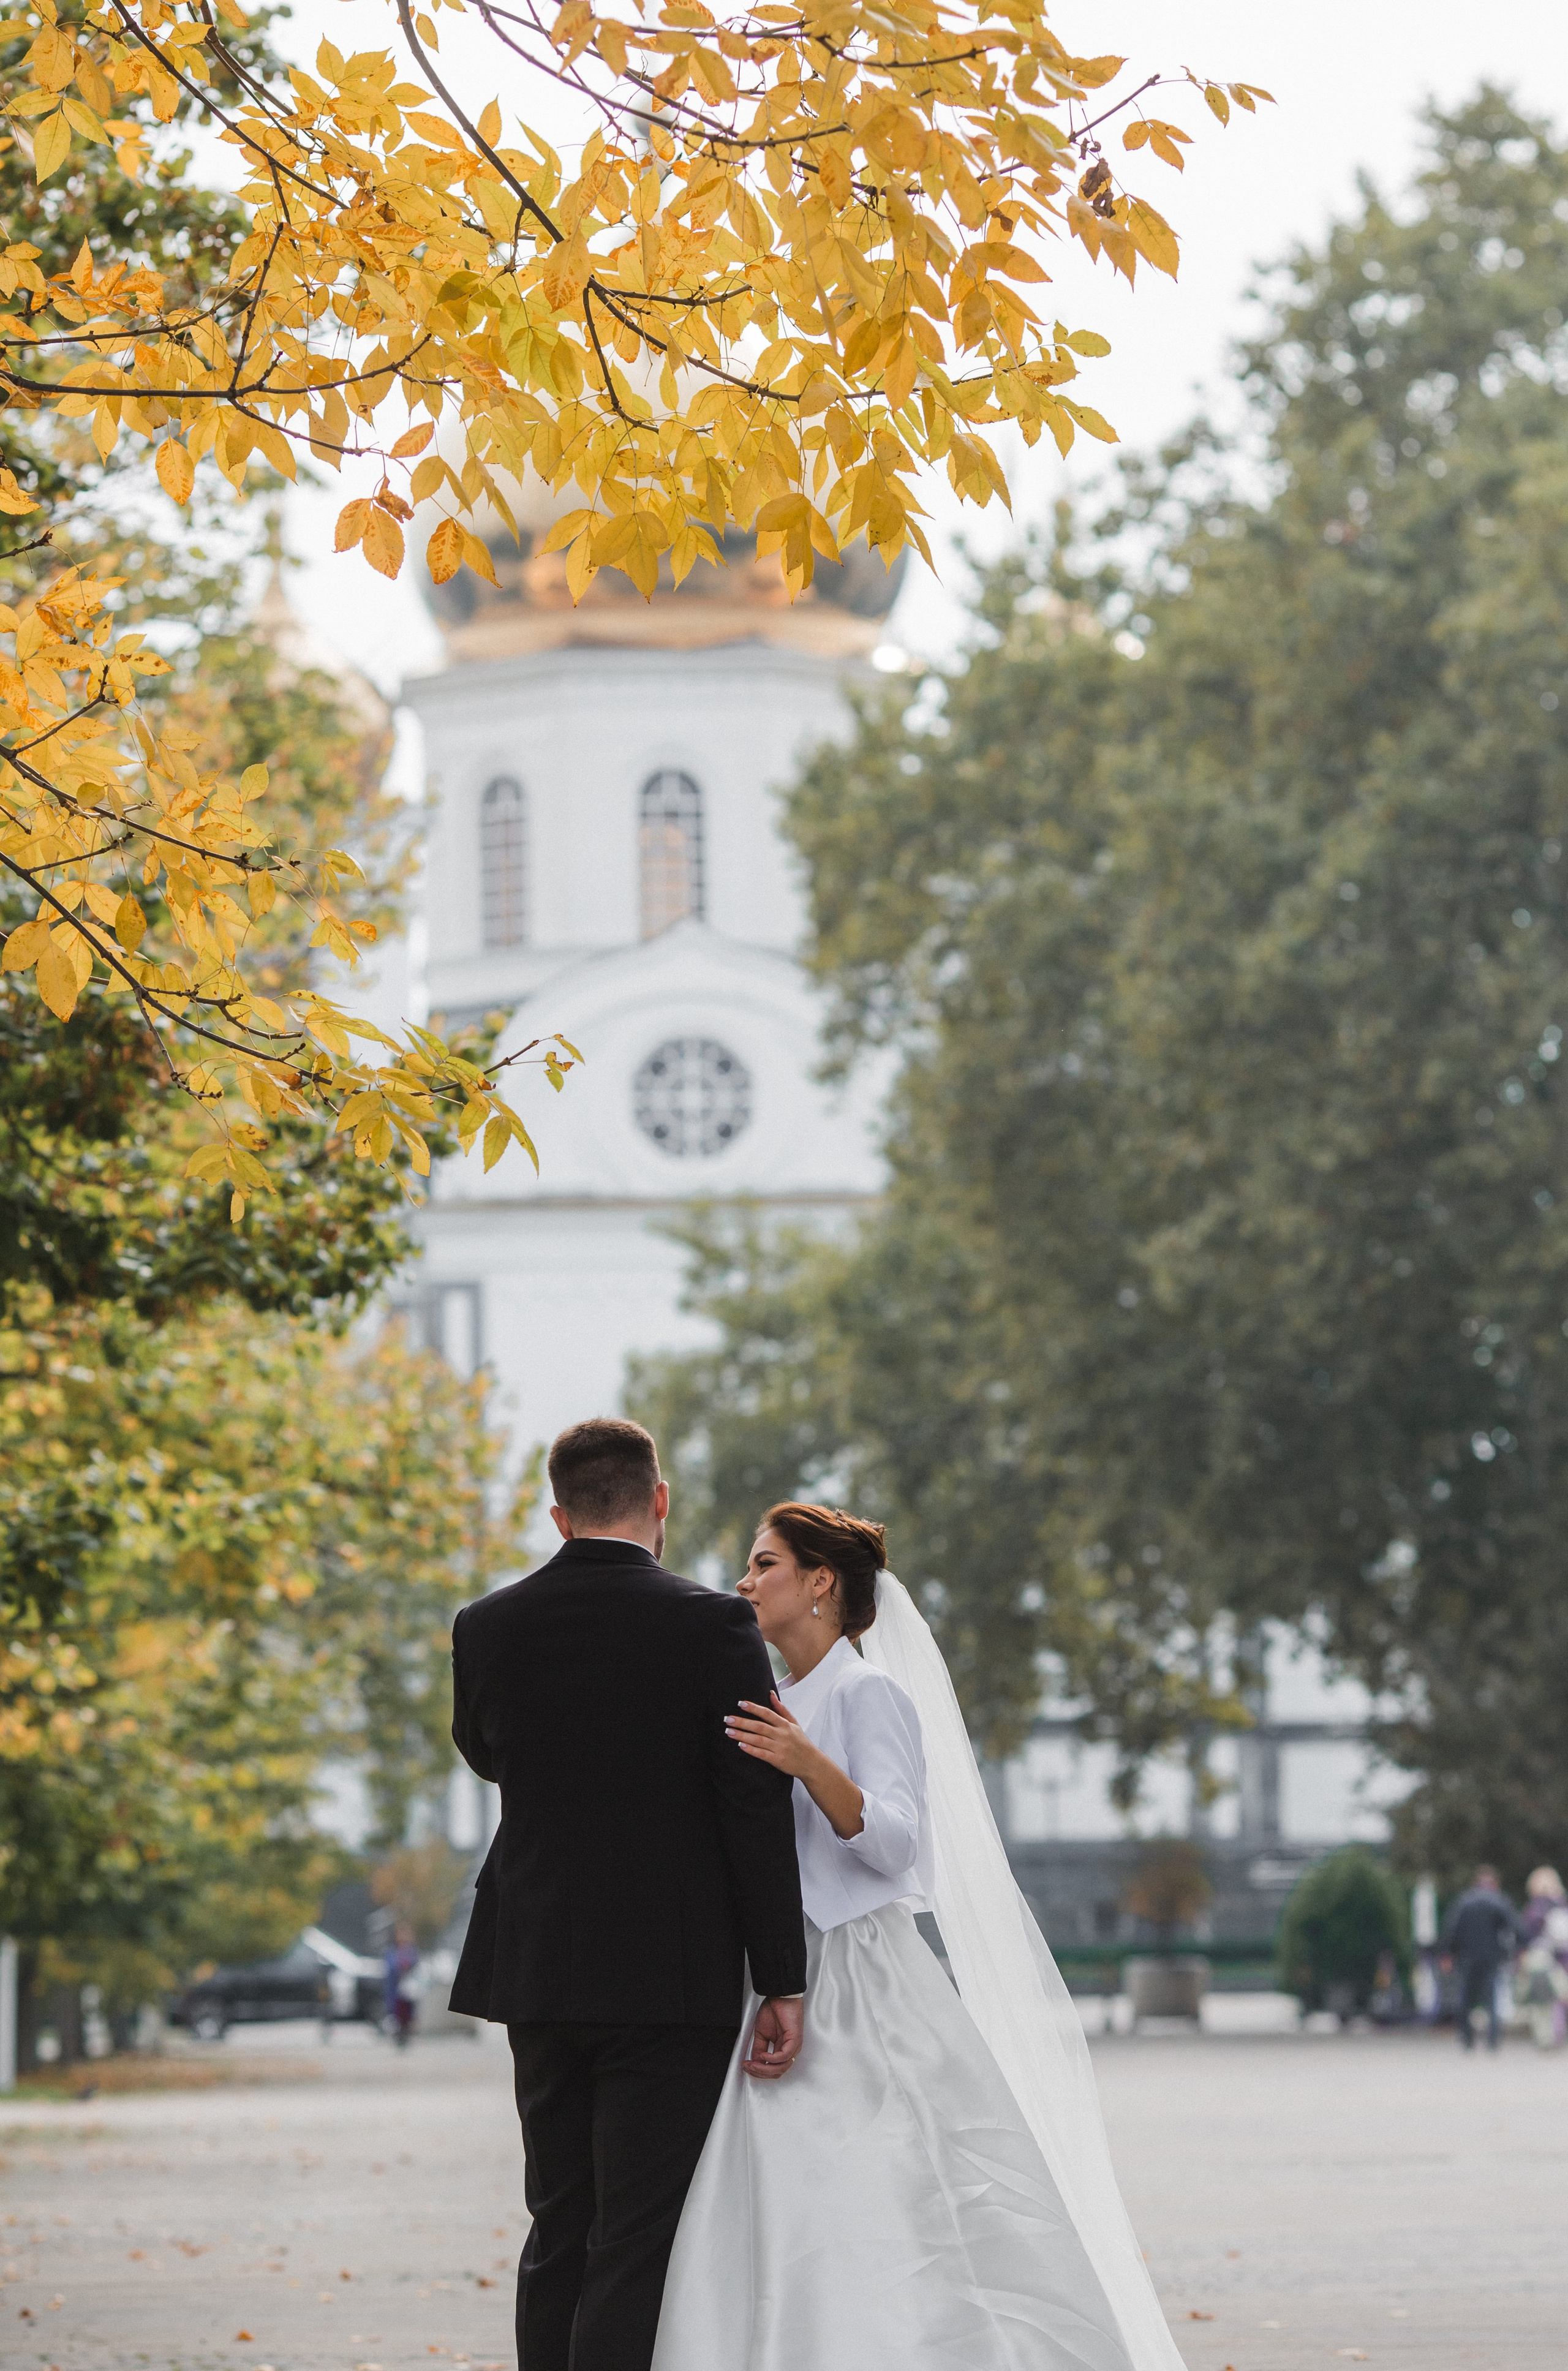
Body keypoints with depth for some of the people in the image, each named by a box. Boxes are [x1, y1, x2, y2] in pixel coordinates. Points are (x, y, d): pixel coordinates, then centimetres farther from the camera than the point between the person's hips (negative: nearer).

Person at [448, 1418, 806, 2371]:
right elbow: (759, 1810, -10)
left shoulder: (488, 1627, 2)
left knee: (559, 2233, 13)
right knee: (637, 2243, -5)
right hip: (673, 1974, -5)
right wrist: (782, 1982, -6)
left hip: (536, 1972, 5)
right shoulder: (713, 1625, -9)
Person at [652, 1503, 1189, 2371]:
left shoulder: (869, 1695, -7)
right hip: (785, 1997, 8)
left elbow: (893, 1842, -20)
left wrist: (809, 1765, -33)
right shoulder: (781, 1705, 18)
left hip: (863, 1995, -8)